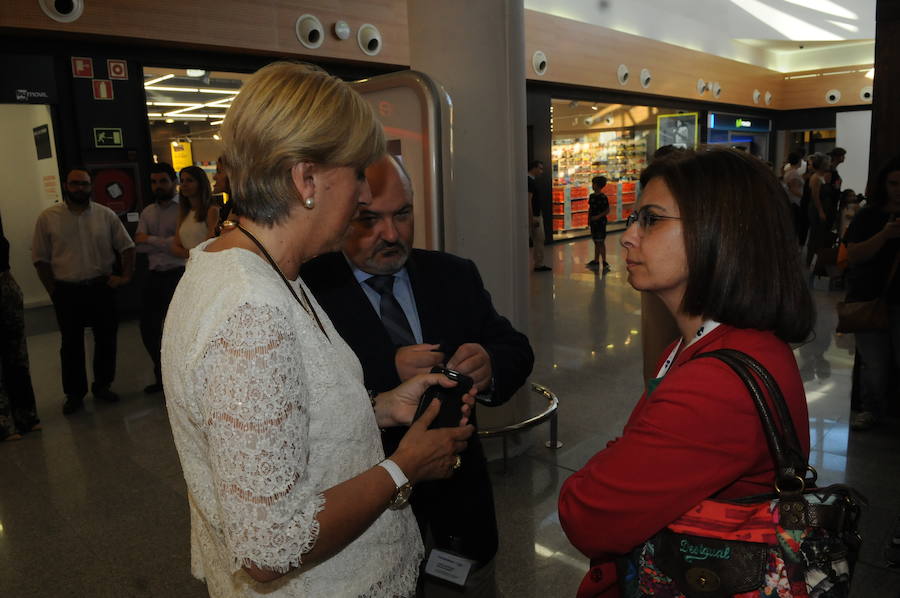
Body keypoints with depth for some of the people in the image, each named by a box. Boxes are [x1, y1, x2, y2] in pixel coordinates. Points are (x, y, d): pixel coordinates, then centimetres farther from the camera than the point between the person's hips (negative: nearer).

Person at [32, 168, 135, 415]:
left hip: (102, 288, 1)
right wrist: (53, 290, -1)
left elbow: (127, 246, 8)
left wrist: (126, 276, 0)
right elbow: (40, 257, 2)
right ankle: (74, 394, 20)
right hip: (67, 292, -1)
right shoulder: (48, 218, -2)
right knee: (71, 344, 8)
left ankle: (102, 386, 26)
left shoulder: (106, 215, 1)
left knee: (106, 339, 9)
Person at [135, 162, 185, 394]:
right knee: (148, 328, 13)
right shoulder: (148, 212, 12)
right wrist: (166, 244, -13)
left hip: (177, 275, -7)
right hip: (155, 276, 7)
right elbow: (139, 246, 1)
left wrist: (150, 240, -10)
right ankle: (162, 377, 31)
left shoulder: (184, 209, -8)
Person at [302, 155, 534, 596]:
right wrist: (388, 372, -33)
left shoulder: (455, 276, 0)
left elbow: (516, 349, 1)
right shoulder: (309, 290, -15)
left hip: (459, 503, 5)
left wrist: (490, 366, -20)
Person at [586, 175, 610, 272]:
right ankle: (596, 261, 23)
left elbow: (607, 210, -12)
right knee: (596, 242, 14)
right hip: (593, 222, 7)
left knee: (600, 242, -8)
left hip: (600, 222, -7)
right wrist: (589, 219, 12)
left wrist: (598, 216, -21)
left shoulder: (603, 197, -12)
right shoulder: (592, 196, 9)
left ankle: (604, 262, -4)